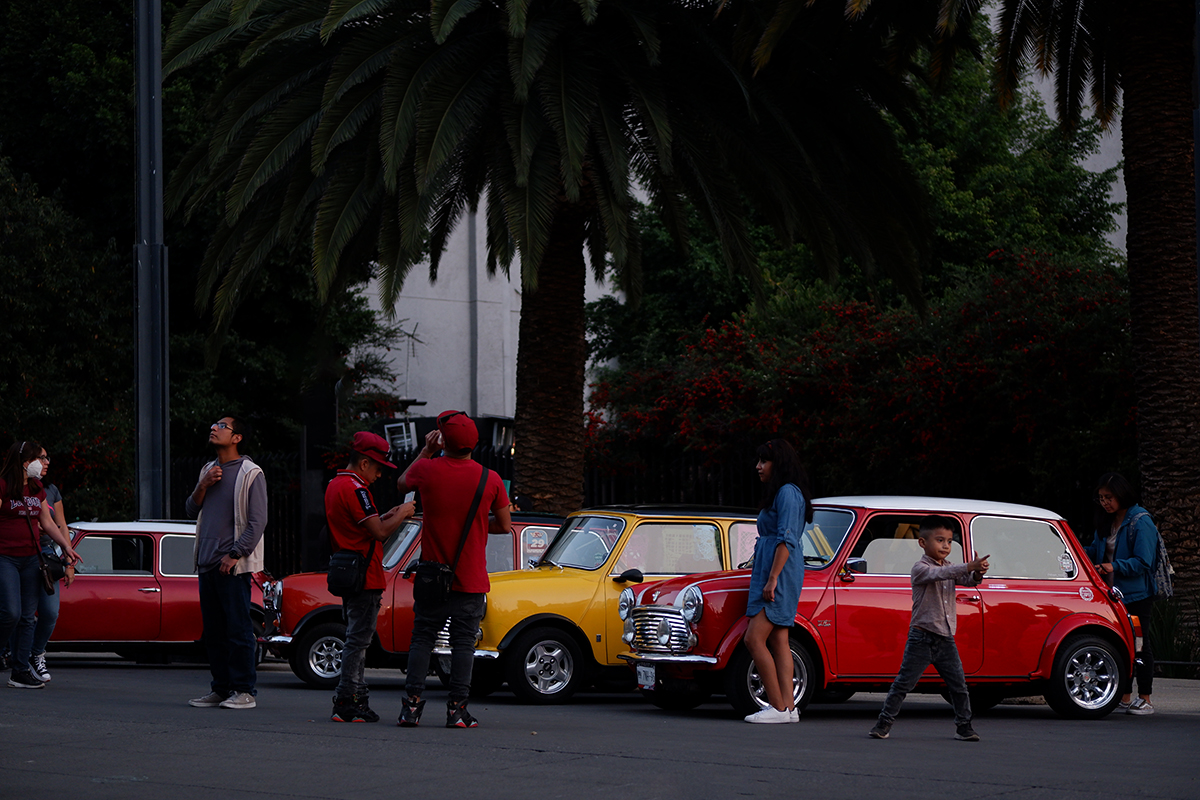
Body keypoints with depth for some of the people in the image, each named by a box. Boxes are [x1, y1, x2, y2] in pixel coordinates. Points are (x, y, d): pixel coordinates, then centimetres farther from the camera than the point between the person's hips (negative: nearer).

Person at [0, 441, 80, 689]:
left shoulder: (37, 489, 16)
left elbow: (48, 523, 21)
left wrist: (67, 547, 14)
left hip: (31, 559, 7)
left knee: (27, 617, 3)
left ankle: (20, 672, 5)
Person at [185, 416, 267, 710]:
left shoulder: (250, 474, -5)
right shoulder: (209, 470, 17)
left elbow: (257, 522, -9)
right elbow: (192, 511, 17)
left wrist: (234, 554, -14)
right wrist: (203, 487, -1)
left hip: (233, 565, -7)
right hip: (207, 563, 7)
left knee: (238, 629, -7)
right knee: (213, 631, 8)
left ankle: (245, 691, -5)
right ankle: (221, 688, 14)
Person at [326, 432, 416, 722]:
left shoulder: (334, 485, 16)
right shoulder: (355, 488, -17)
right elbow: (379, 532, -20)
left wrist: (389, 516, 13)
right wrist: (402, 514, -5)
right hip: (364, 576, -10)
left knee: (356, 639, 14)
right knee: (358, 640, -7)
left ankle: (357, 699, 15)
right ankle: (346, 704, -8)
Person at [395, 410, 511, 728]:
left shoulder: (428, 470, -8)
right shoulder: (490, 479, -8)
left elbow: (402, 484, 16)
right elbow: (505, 525, 3)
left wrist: (426, 451, 19)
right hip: (471, 579, -1)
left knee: (422, 639, 8)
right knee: (463, 642, 3)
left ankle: (412, 704, 2)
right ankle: (457, 709, -1)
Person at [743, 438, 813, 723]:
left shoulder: (787, 493, -13)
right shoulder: (778, 493, 19)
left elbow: (786, 540, -20)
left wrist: (772, 580, -23)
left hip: (780, 573, -11)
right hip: (770, 573, 11)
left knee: (755, 639, -13)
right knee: (778, 640, 6)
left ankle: (778, 708, -13)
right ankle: (788, 707, 3)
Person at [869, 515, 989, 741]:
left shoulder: (949, 569, 13)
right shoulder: (920, 569, -9)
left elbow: (967, 580, -1)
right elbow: (939, 574, -27)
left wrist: (977, 573, -26)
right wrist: (968, 567, -38)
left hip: (946, 639, 6)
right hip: (922, 639, -6)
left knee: (959, 686, 5)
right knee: (903, 684, -3)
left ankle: (964, 726, 14)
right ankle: (884, 724, 3)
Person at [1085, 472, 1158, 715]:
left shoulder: (1140, 522, -12)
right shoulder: (1107, 522, 12)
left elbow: (1143, 562, -17)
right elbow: (1095, 551, 18)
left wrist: (1115, 567, -27)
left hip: (1137, 595, -7)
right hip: (1114, 594, 7)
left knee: (1139, 647, -1)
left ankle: (1145, 700, 5)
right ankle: (1125, 698, 14)